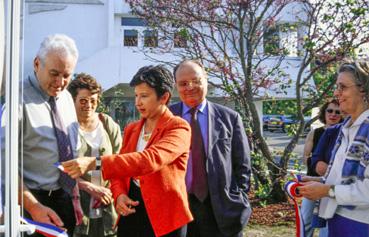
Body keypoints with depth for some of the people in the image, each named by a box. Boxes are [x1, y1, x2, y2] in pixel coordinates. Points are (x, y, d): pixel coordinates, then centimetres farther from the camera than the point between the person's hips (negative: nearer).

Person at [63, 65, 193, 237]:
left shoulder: (179, 127, -11)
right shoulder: (131, 129, 12)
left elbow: (150, 159, -28)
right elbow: (121, 165, 15)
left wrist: (95, 163, -36)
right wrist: (119, 195, -8)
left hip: (164, 215, -5)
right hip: (131, 210, 6)